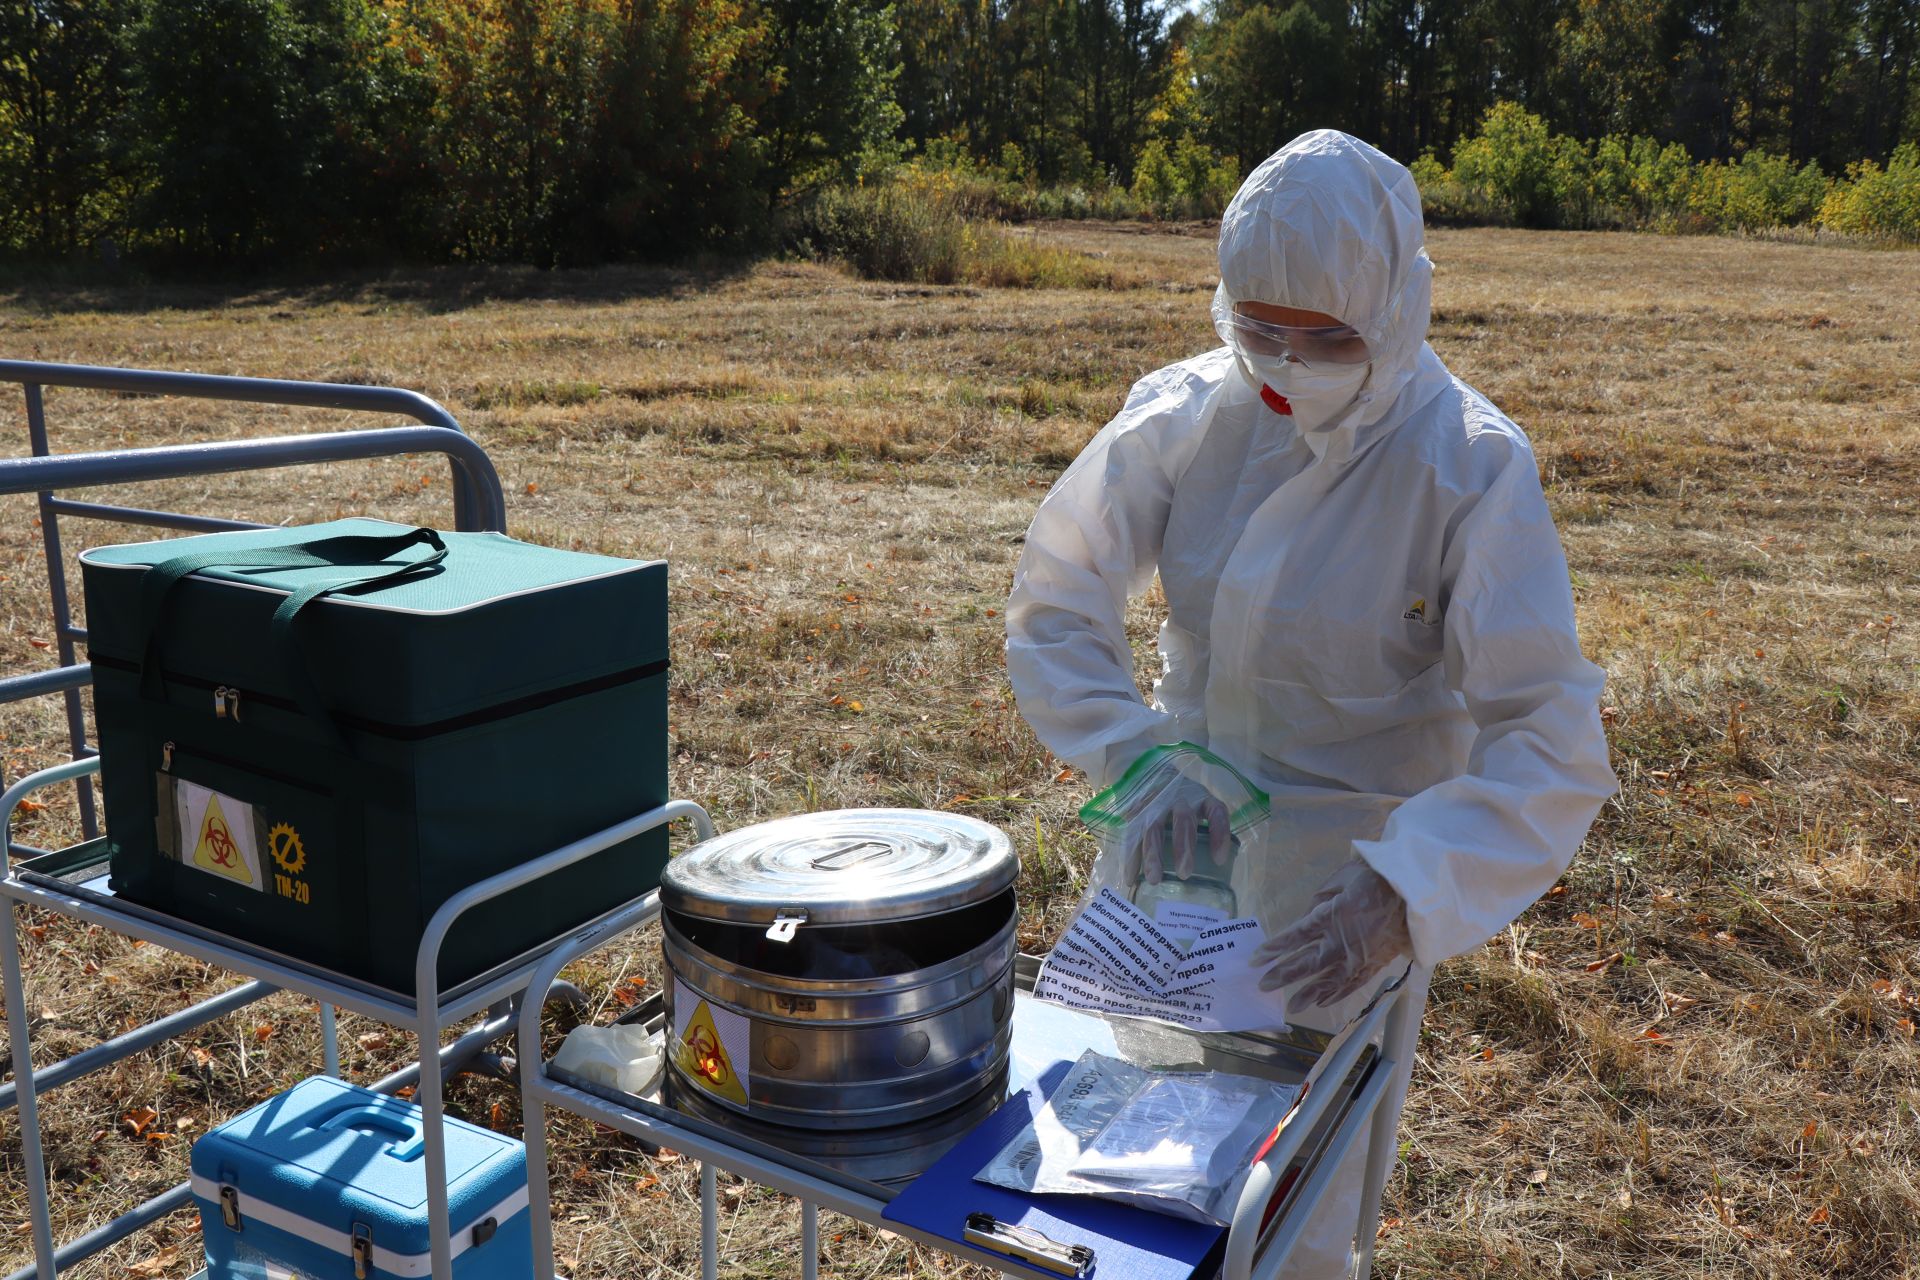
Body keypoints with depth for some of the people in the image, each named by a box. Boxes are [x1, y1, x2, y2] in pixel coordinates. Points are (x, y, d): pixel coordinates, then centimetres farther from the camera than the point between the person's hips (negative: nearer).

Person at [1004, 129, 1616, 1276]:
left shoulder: (1472, 470, -19)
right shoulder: (1189, 416, -10)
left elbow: (1553, 745, -22)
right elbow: (1057, 600, -2)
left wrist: (1401, 893, -36)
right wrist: (1131, 749, -18)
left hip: (1346, 876, -3)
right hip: (1180, 831, 4)